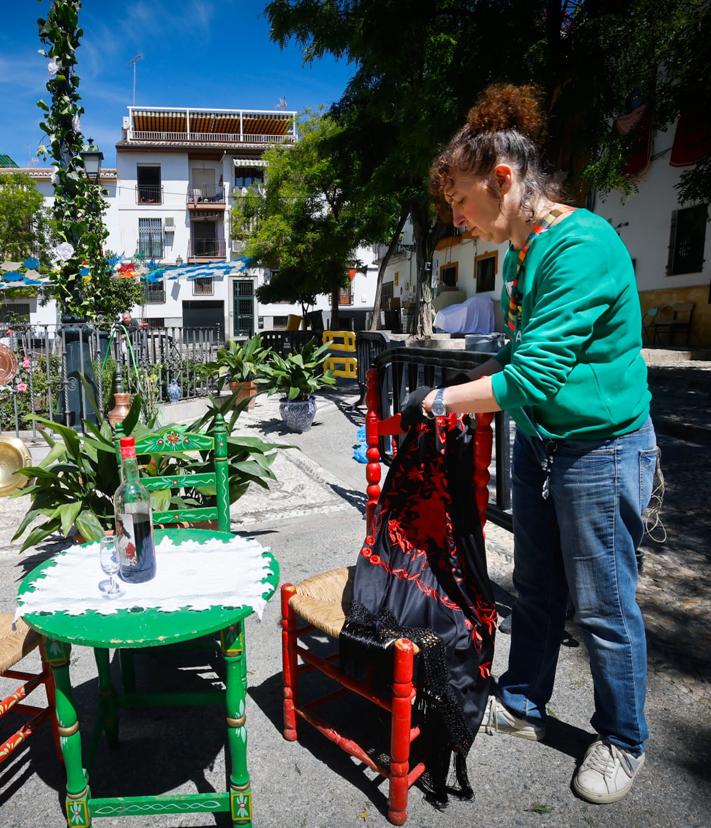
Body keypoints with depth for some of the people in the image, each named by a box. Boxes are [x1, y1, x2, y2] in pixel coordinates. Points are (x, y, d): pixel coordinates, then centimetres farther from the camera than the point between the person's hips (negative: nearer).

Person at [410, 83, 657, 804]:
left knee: (602, 604, 8)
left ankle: (621, 740, 32)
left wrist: (441, 400, -17)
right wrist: (462, 391, 3)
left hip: (601, 445, -8)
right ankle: (521, 705, 39)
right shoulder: (519, 252, 5)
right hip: (538, 440, 9)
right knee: (535, 585, 19)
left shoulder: (582, 246, -24)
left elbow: (532, 377, -28)